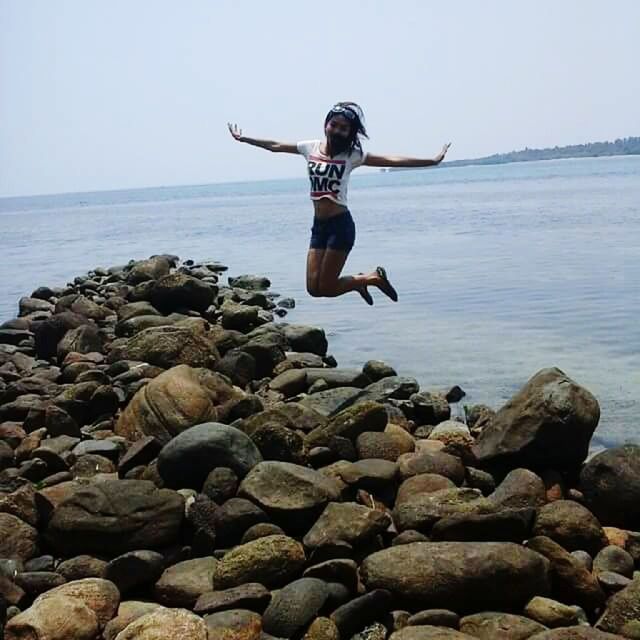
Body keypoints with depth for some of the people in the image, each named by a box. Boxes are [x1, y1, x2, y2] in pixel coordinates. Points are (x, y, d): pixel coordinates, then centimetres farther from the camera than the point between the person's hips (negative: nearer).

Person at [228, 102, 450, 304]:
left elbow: (392, 160, -10)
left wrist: (432, 160, -15)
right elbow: (274, 146, 17)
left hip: (340, 225, -5)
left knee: (326, 287, -5)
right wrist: (243, 138, 23)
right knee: (314, 288, 2)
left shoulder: (352, 155, -5)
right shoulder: (310, 147, 6)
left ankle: (374, 277, 18)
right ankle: (361, 282, 29)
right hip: (318, 225, 5)